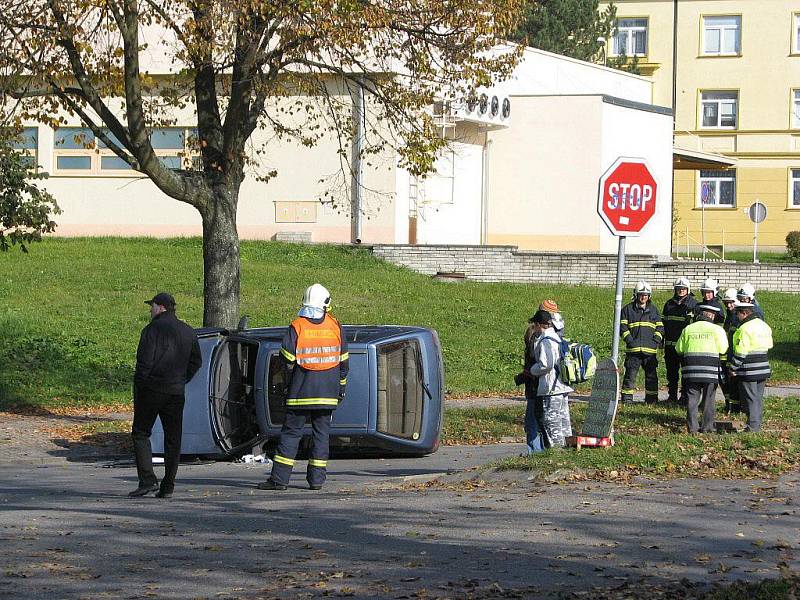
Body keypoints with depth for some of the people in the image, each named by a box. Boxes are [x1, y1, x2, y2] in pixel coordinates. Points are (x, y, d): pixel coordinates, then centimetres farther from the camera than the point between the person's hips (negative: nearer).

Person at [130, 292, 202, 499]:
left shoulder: (153, 329, -9)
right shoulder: (188, 332, 12)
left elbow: (144, 361, -15)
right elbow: (196, 361, 15)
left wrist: (139, 386, -7)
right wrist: (181, 381, 15)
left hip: (151, 389, -5)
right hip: (176, 393, 6)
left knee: (141, 434, 4)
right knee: (173, 439, 8)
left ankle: (148, 479, -8)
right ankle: (168, 486, 6)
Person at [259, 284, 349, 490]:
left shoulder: (297, 326, -6)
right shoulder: (335, 326, 3)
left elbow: (286, 359, -8)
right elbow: (344, 361, 8)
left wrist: (285, 384, 11)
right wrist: (341, 387, 18)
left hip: (301, 391, -2)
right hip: (328, 393, 2)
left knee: (291, 432, 0)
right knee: (321, 433, 8)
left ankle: (279, 478, -3)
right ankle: (317, 478, 6)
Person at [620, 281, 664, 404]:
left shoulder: (653, 310, 15)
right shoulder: (628, 309, 6)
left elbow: (660, 328, 14)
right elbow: (623, 327, 1)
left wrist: (655, 341, -2)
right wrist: (630, 341, -10)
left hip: (650, 349, 2)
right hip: (633, 349, -2)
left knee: (651, 375, 3)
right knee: (630, 374, -5)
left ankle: (652, 399, 9)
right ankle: (627, 397, 0)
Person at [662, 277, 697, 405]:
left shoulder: (693, 304, 1)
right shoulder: (669, 304, 14)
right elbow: (663, 321, 20)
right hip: (670, 343, 5)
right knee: (671, 371, 9)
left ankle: (685, 396, 0)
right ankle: (672, 395, 16)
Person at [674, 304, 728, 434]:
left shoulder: (687, 329, 6)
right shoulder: (716, 329, -4)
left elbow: (679, 349, 9)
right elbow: (723, 350, -7)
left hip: (691, 369, 2)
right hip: (710, 370, -2)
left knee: (692, 398, 7)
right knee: (709, 399, 6)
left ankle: (692, 426, 4)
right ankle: (707, 427, 7)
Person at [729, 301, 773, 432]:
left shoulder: (745, 328, -16)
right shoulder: (764, 325, 11)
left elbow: (741, 351, -18)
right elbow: (769, 346, 16)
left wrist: (733, 368, -10)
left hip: (748, 372, -8)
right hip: (763, 369, 8)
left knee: (750, 399, -2)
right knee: (758, 398, 14)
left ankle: (752, 427, -2)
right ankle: (757, 425, 19)